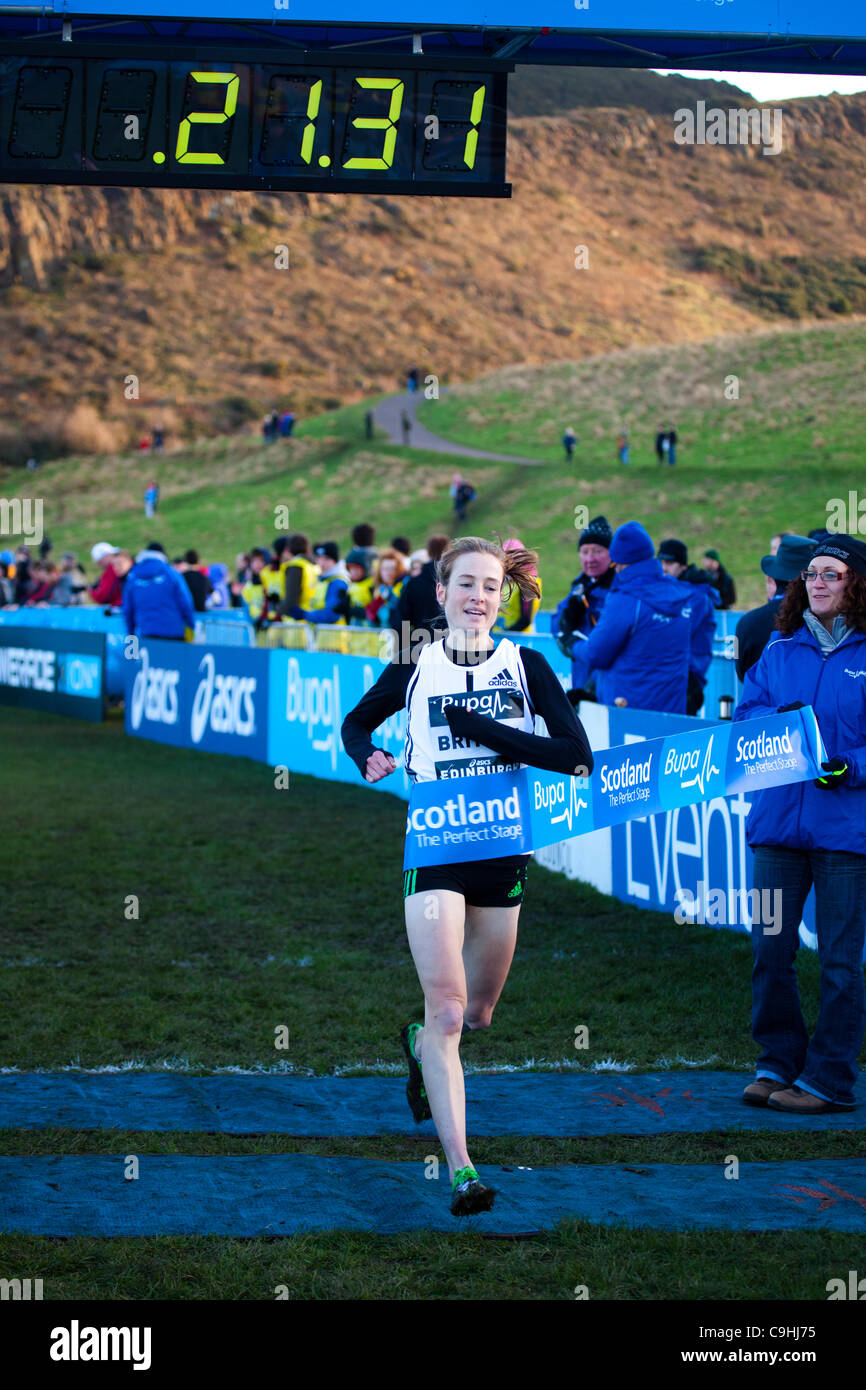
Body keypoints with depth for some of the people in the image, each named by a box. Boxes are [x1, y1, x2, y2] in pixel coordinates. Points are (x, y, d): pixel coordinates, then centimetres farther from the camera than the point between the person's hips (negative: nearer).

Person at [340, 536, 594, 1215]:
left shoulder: (526, 664, 1)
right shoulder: (414, 667, 1)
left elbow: (577, 755, -10)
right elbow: (356, 723, 18)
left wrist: (482, 729, -17)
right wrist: (369, 757, -6)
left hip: (504, 850, 2)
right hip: (433, 847, -2)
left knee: (476, 1013, 16)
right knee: (447, 1009, -14)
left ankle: (420, 1043, 51)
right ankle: (461, 1170, -14)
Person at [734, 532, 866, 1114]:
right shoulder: (780, 652, 13)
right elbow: (745, 713, 10)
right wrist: (780, 720, -10)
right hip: (779, 820, 4)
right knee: (770, 948, 4)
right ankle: (778, 1062, 19)